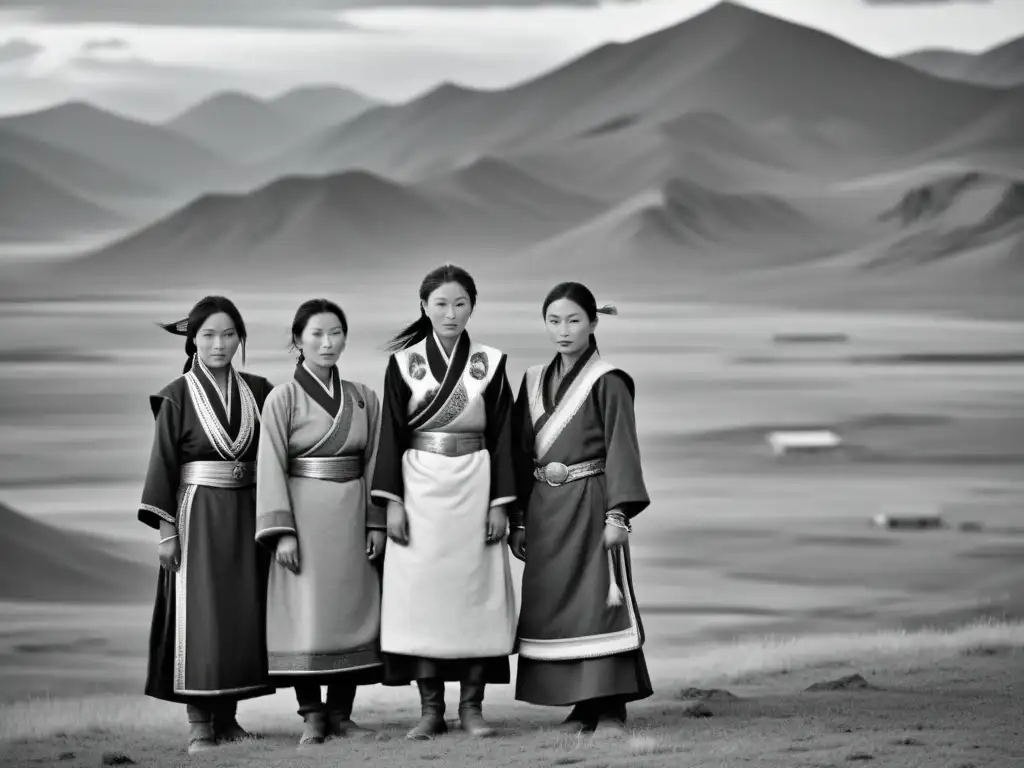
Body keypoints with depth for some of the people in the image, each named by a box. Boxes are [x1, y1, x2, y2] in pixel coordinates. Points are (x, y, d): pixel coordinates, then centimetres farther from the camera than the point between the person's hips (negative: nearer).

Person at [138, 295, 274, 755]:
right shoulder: (178, 397, -3)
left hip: (247, 514, 4)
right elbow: (163, 464, -4)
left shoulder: (257, 391, 7)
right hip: (198, 514, -4)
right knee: (199, 615, -6)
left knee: (244, 613, 3)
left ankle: (227, 714, 12)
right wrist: (165, 529, -9)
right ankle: (199, 723, -1)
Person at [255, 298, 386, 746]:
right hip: (305, 517, -4)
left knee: (352, 609, 3)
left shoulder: (363, 399, 10)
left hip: (351, 519, 4)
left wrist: (376, 523, 2)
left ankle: (341, 712, 10)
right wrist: (281, 531, -14)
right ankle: (312, 717, 1)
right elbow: (271, 468, -6)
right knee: (305, 614, -6)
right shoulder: (282, 399, -2)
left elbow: (373, 463, 10)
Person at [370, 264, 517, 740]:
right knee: (422, 592, -3)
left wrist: (500, 503, -3)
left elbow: (501, 437, 4)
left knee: (475, 591, -1)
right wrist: (392, 501, -6)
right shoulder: (404, 363, 4)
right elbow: (391, 434, 2)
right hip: (420, 488, 0)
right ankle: (430, 708, 3)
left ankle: (472, 704, 5)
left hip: (474, 488, 0)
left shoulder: (490, 364, 5)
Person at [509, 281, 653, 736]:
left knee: (600, 601, -7)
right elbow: (522, 453, 13)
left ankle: (611, 707, -4)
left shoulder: (608, 382, -3)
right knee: (553, 606, 3)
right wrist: (518, 519, 9)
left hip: (589, 505, -5)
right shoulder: (534, 383, 12)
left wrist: (618, 514, -16)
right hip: (545, 509, 5)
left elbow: (621, 449, -8)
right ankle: (581, 705, 9)